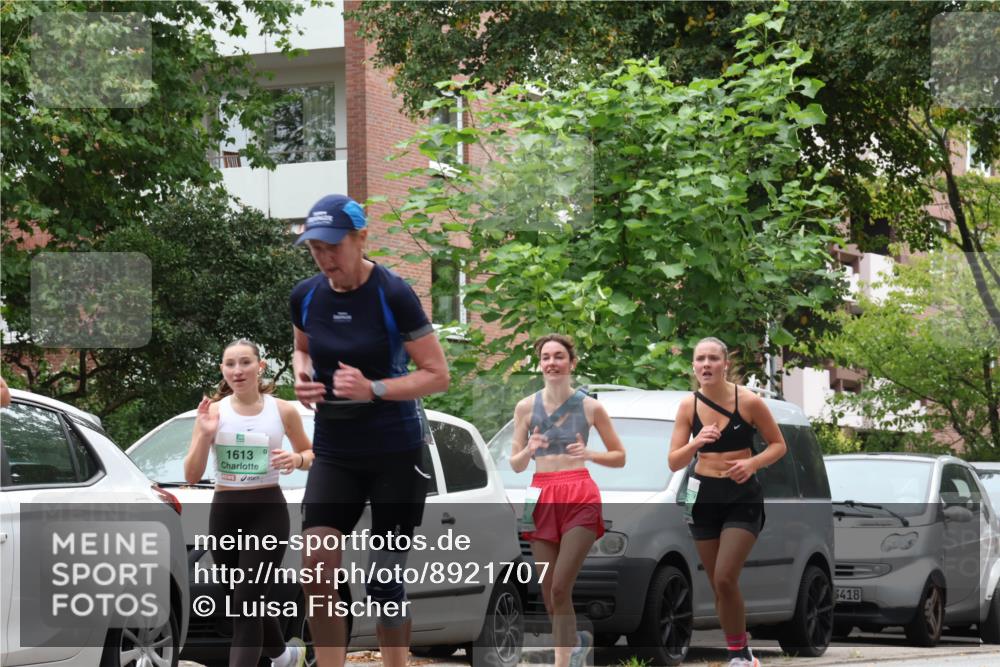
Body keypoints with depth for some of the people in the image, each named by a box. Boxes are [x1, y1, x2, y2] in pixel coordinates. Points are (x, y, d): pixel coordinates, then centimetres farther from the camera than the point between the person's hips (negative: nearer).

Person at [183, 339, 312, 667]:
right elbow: (192, 476, -3)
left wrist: (296, 459, -10)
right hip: (225, 512, 3)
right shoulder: (213, 412, -2)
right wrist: (205, 434, -18)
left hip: (268, 511, -3)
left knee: (247, 604, -12)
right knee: (247, 601, 15)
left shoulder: (283, 411, -2)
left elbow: (310, 454, 13)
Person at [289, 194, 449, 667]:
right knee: (317, 569, -11)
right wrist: (302, 377, -2)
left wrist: (372, 389, -24)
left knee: (384, 580, 1)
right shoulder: (305, 296, -1)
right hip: (333, 450, 4)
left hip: (396, 453, -4)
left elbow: (437, 376, -11)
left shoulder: (394, 295, -15)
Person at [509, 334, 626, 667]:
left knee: (560, 589, -16)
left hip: (579, 498, -3)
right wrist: (529, 449, -12)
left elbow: (620, 457, 10)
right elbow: (516, 465, 10)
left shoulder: (590, 407, 4)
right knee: (549, 596, 4)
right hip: (542, 499, 3)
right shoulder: (526, 407, 8)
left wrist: (589, 454, -10)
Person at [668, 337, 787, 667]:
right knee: (719, 585, 9)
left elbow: (778, 445, 0)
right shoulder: (688, 406, -3)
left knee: (725, 579, -17)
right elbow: (674, 463, -4)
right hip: (704, 497, 4)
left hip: (742, 497, -4)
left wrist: (753, 463, -19)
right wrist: (695, 444, -24)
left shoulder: (750, 402, -11)